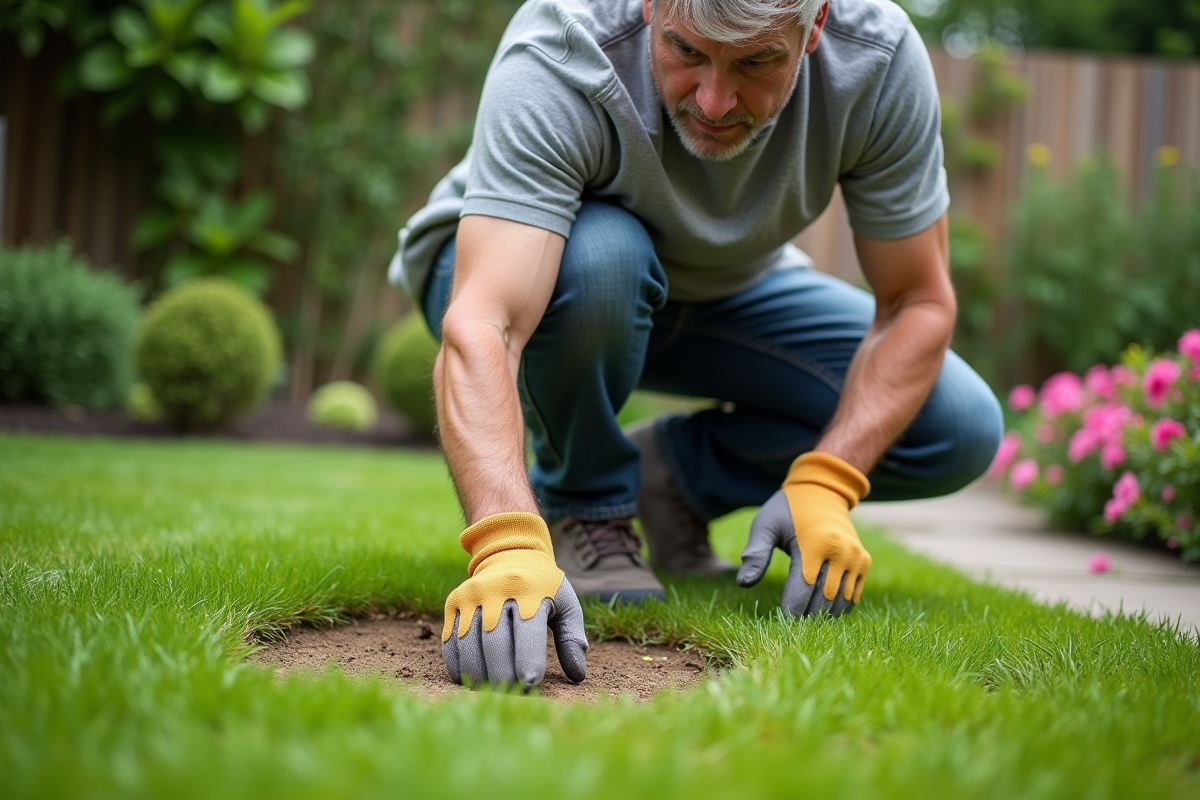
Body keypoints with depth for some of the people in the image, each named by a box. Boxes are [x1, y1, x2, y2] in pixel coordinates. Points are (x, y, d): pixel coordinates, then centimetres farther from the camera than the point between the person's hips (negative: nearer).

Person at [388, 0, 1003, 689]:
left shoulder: (878, 55, -27)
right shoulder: (557, 62, -37)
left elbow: (919, 301, -18)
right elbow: (478, 331, -48)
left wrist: (823, 486, -30)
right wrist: (509, 547, -63)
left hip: (728, 291, 3)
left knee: (960, 431, -15)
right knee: (601, 256, -40)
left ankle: (675, 471, 6)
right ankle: (581, 503, -10)